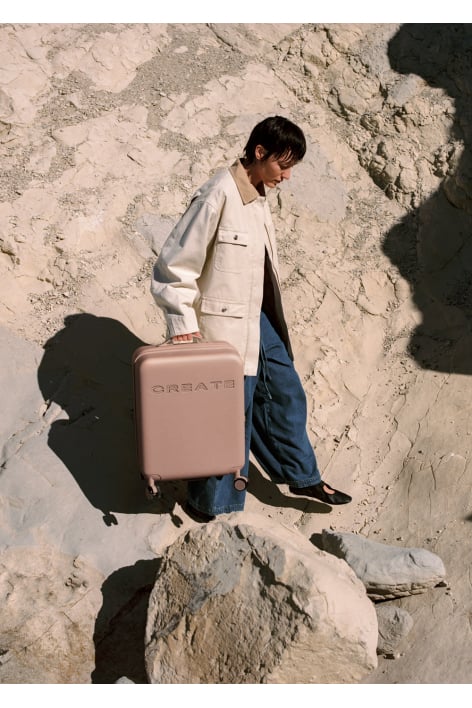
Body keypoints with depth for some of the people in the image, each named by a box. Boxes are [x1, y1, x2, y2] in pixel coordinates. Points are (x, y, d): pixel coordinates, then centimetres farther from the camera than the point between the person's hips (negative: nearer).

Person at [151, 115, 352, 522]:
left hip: (258, 320, 9)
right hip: (225, 328, -9)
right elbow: (174, 267, -18)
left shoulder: (258, 195, 8)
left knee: (285, 395, 20)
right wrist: (183, 324, -21)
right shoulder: (218, 196, -20)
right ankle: (210, 504, 24)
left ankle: (302, 477, 41)